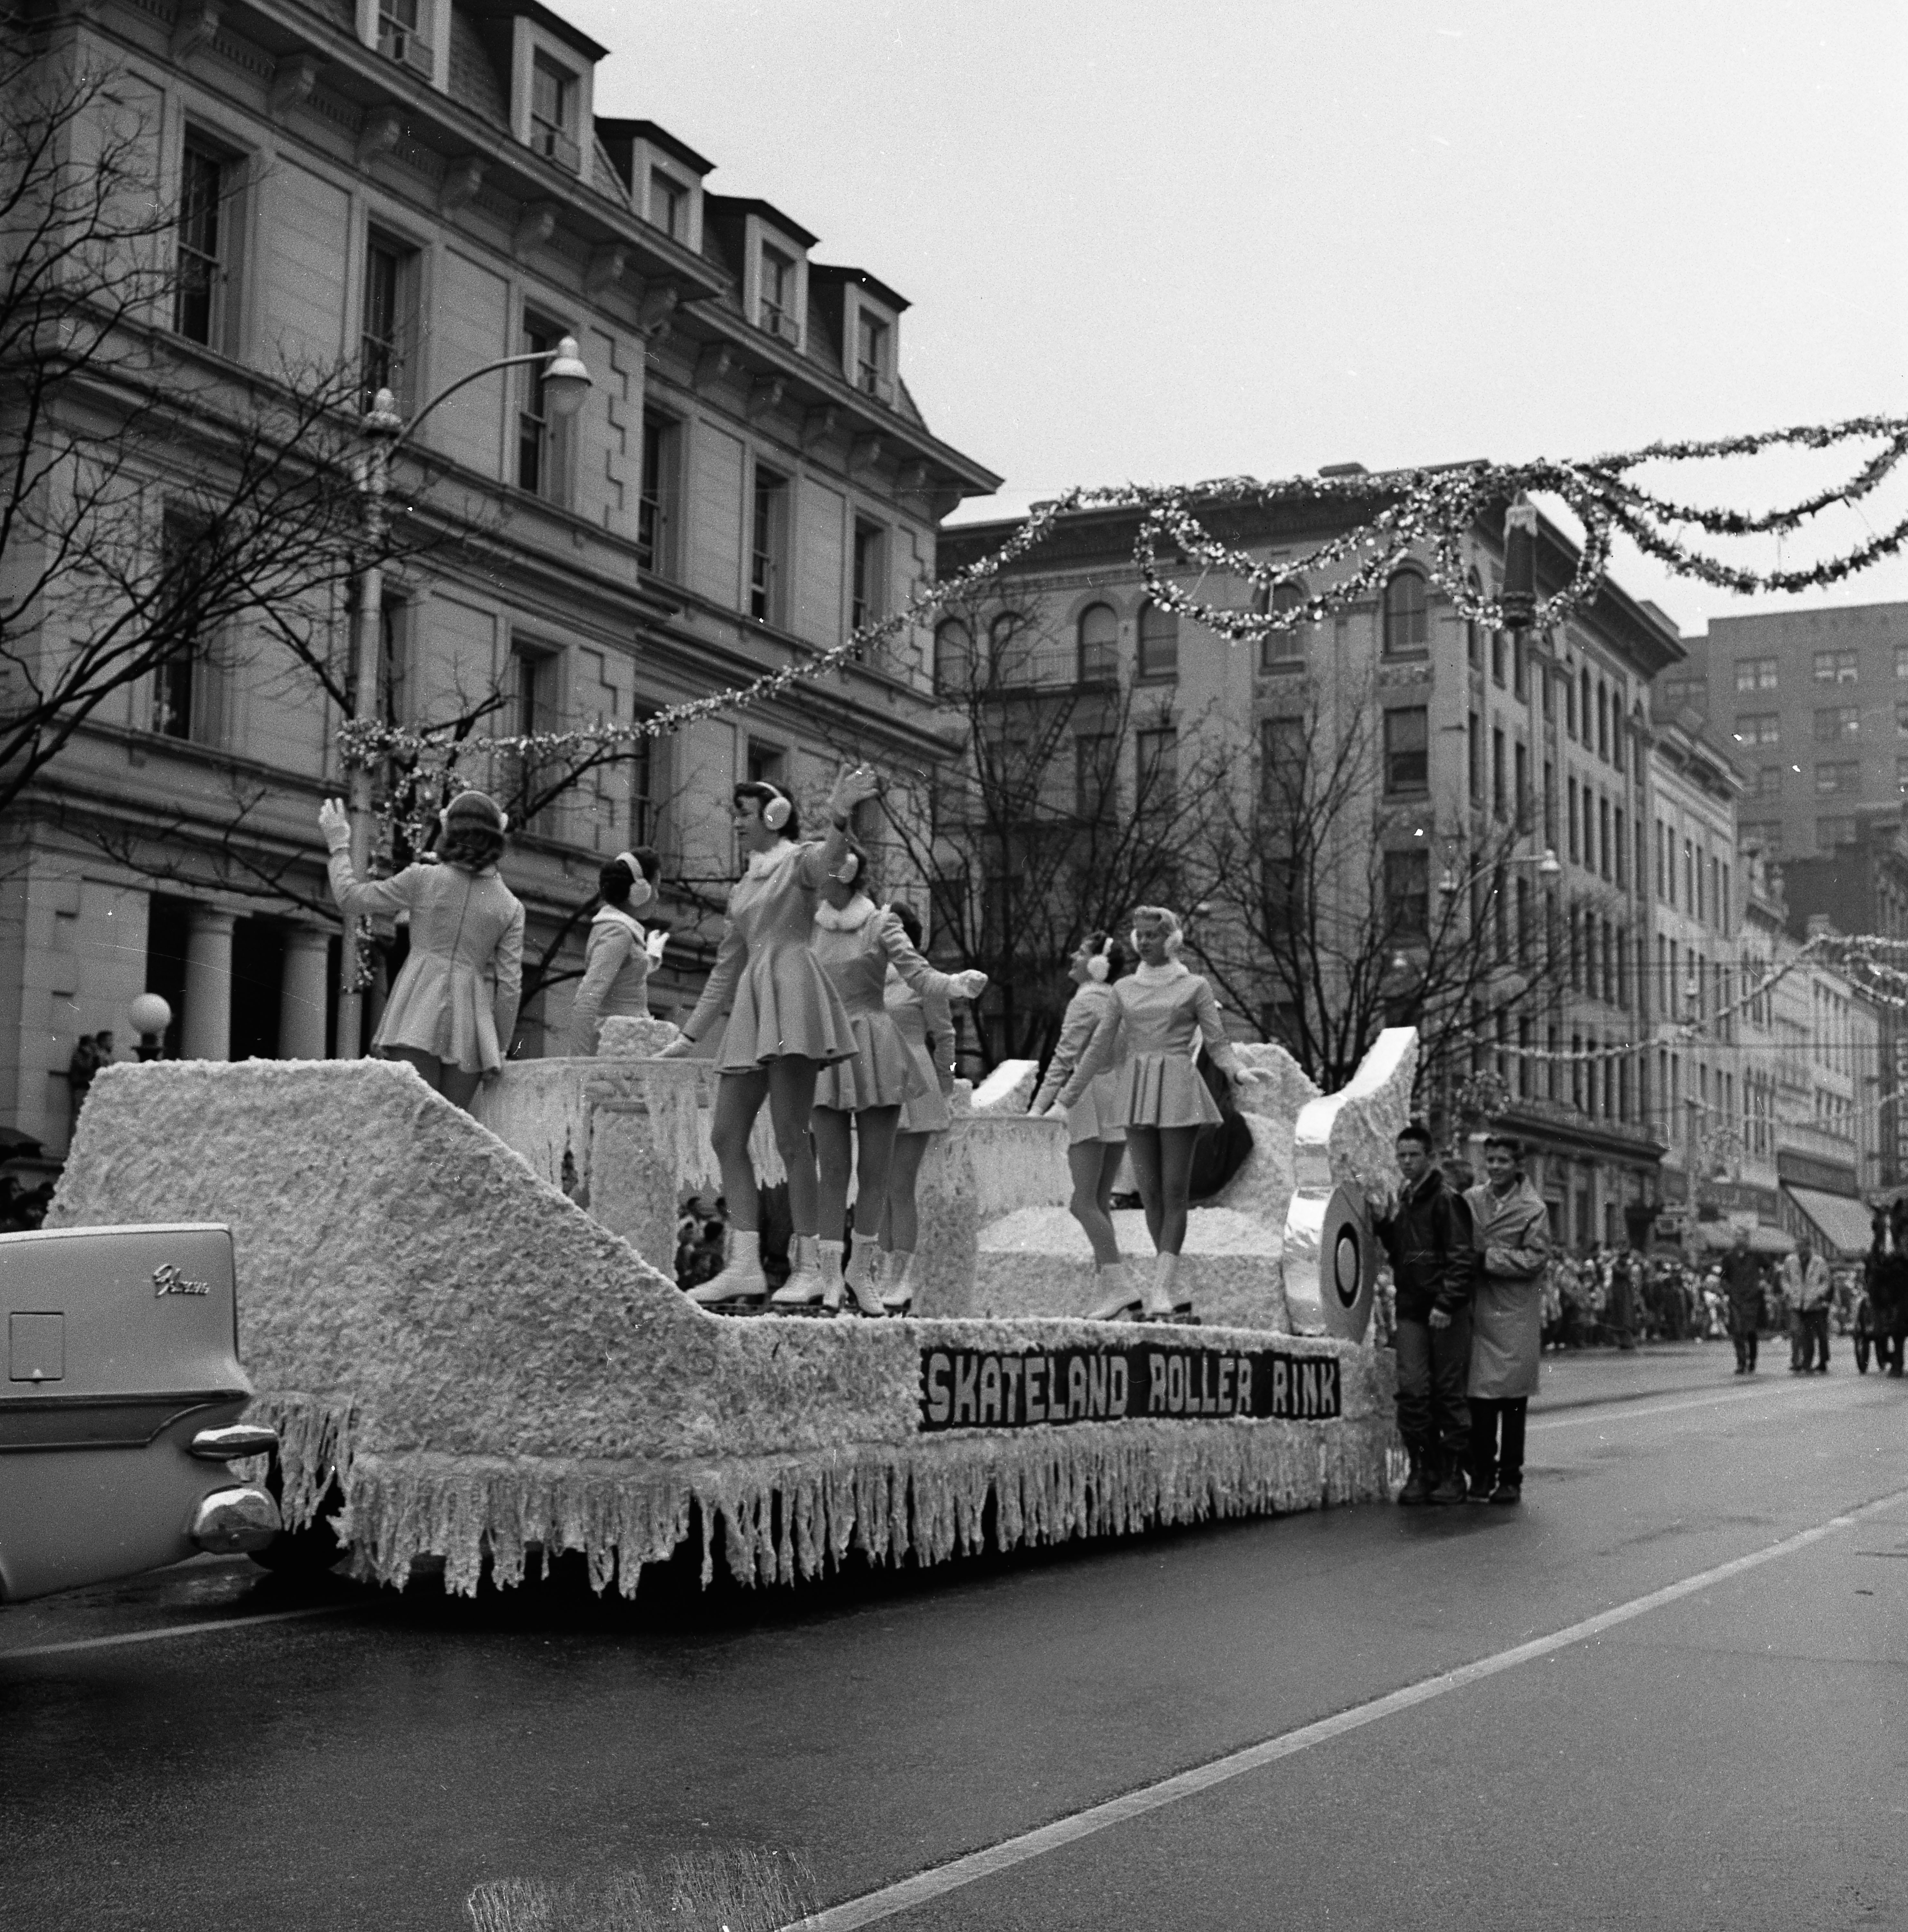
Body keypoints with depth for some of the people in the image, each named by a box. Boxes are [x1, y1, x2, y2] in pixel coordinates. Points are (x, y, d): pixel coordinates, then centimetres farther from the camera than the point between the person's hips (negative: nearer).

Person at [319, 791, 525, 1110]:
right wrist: (501, 1047, 11)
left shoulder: (423, 880, 0)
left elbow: (351, 899, 10)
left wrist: (339, 845, 24)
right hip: (470, 1023, 2)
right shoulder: (510, 908, 5)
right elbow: (510, 984, 3)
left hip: (419, 1015, -2)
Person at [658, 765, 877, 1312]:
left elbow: (826, 859, -22)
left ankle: (808, 1265, -9)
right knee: (726, 1136, 0)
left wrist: (839, 817, -44)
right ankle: (744, 1267, -1)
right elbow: (725, 969, 30)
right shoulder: (744, 888, 26)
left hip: (791, 989, -8)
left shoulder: (799, 860, 5)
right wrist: (689, 1037, 29)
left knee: (790, 1135, -13)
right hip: (751, 1003, 8)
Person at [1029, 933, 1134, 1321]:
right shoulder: (1117, 999, 15)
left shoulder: (1086, 1001, -8)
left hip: (1090, 1099, -8)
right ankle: (1107, 1298, 7)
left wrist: (1042, 1105, -18)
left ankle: (1118, 1289, -17)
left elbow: (1066, 1057, -15)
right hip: (1120, 1102, 8)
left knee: (1084, 1203, -9)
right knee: (1099, 1203, 9)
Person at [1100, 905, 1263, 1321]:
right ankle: (1165, 1285, 9)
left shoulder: (1194, 987, 5)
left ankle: (1160, 1288, -11)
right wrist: (1079, 1074, 18)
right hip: (1136, 1090, 4)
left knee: (1175, 1192, -7)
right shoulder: (1124, 989, 14)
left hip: (1178, 1091, -4)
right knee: (1149, 1191, 1)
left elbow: (1217, 1041, 2)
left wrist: (1237, 1070, -16)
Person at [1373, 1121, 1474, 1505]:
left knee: (1449, 1392, 1)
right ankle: (1421, 1470, 6)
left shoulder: (1446, 1200, -7)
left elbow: (1461, 1257, -12)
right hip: (1411, 1308, 6)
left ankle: (1453, 1473, 8)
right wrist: (1381, 1224, 7)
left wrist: (1447, 1304, -19)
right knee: (1412, 1390, -1)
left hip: (1446, 1312, -6)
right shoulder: (1401, 1202, 15)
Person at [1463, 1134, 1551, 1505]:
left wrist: (1487, 1259, -13)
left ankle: (1510, 1478, 10)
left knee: (1513, 1402, 2)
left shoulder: (1533, 1209, -2)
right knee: (1479, 1399, 1)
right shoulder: (1470, 1201, 7)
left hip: (1515, 1315, -2)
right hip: (1477, 1311, 2)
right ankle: (1481, 1477, 10)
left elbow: (1535, 1259, -9)